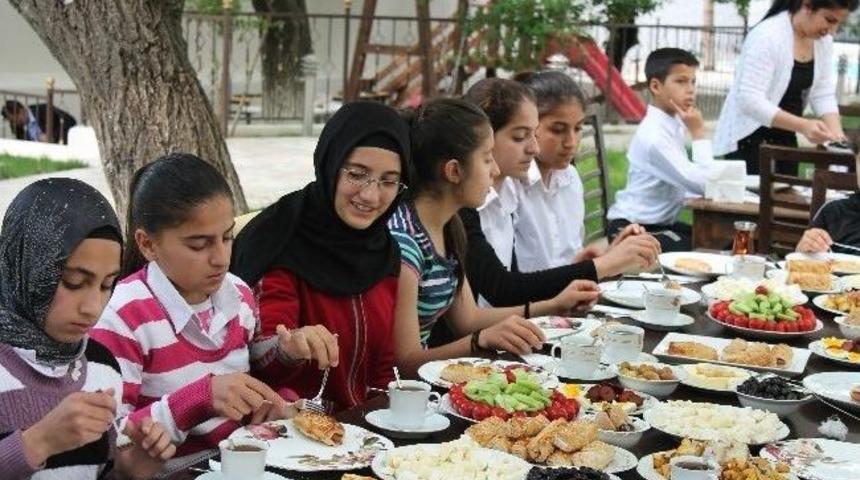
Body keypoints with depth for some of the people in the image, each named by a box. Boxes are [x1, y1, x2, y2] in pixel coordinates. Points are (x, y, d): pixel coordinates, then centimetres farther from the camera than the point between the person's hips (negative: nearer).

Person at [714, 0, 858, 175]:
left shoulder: (824, 40, 0)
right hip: (748, 139, -7)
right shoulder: (767, 36, -22)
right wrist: (803, 126, -35)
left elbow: (823, 94, 3)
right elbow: (750, 100, -28)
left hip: (785, 138, 7)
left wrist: (836, 132, -15)